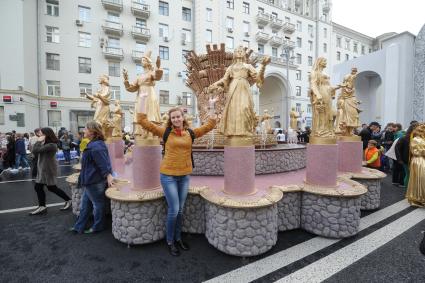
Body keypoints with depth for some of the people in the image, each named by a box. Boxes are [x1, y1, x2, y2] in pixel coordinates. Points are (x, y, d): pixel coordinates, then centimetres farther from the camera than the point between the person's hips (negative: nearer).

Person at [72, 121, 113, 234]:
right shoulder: (94, 144, 10)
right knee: (85, 203, 20)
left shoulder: (96, 147, -24)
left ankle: (97, 227, 24)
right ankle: (79, 226, 33)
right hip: (91, 181, 11)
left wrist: (108, 175, -32)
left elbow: (103, 163, -30)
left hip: (95, 182, -11)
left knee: (97, 204, 7)